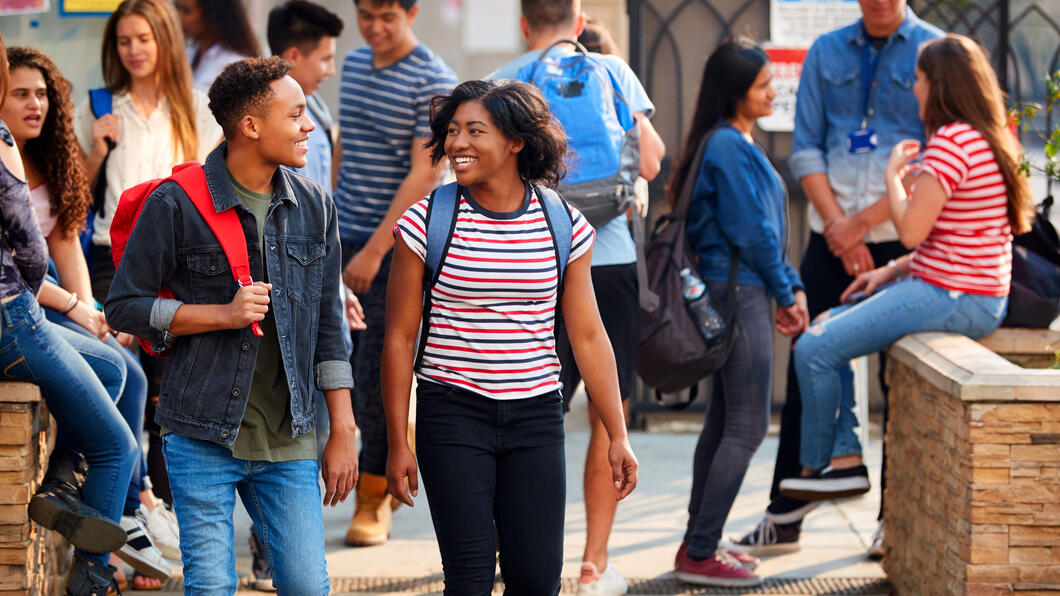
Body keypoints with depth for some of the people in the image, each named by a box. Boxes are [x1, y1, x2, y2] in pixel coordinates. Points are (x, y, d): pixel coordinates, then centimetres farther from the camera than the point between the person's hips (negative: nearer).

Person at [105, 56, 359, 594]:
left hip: (289, 439, 4)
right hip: (204, 436, -4)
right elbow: (123, 306, -3)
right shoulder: (177, 205, -7)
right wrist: (222, 314, -14)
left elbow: (327, 323, 12)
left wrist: (343, 430, 9)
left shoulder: (313, 206, 7)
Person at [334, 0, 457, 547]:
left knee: (377, 376, -5)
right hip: (344, 238, 7)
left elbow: (424, 175, -15)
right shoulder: (354, 64, 12)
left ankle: (373, 499, 6)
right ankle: (394, 469, 23)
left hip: (396, 247, -7)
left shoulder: (433, 81, -11)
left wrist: (375, 250, -19)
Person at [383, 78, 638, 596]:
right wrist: (397, 443, -1)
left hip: (536, 417, 2)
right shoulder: (426, 223, -4)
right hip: (453, 415, -2)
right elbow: (399, 338, 0)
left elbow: (588, 336, 7)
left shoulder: (565, 225, 1)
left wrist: (617, 435, 5)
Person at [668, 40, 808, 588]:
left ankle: (699, 545, 19)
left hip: (734, 294, 10)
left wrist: (792, 286, 9)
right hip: (739, 291, -10)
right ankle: (701, 555, -7)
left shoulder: (740, 144, 16)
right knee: (747, 427, -8)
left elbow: (768, 228, 18)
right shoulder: (726, 146, -15)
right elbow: (751, 232, -16)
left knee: (724, 420, 14)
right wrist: (785, 293, -6)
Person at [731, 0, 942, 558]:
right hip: (831, 238, 3)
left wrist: (863, 222, -10)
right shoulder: (826, 52, 11)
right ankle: (785, 517, 9)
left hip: (902, 240, -3)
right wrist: (836, 223, -6)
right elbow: (805, 149, 8)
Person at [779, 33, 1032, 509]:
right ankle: (846, 460, 10)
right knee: (827, 328, 18)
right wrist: (892, 271, 12)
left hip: (954, 301, -11)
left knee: (814, 349, -11)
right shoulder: (988, 140, 14)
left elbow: (911, 231, -21)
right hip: (966, 295, 11)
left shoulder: (951, 142, -18)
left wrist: (893, 175, -4)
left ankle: (817, 465, 7)